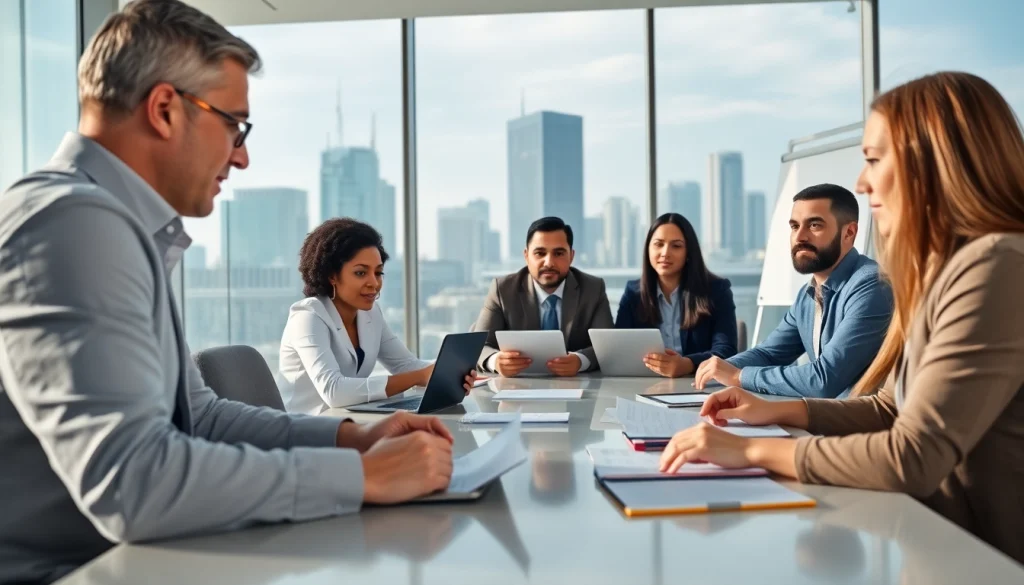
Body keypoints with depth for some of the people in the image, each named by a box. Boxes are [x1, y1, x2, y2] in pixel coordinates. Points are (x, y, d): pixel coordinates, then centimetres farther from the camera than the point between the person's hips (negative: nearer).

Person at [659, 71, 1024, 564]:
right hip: (944, 535, 7)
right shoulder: (949, 266, 9)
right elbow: (892, 410, 14)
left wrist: (752, 451, -18)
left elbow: (912, 459, -26)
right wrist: (777, 410, 2)